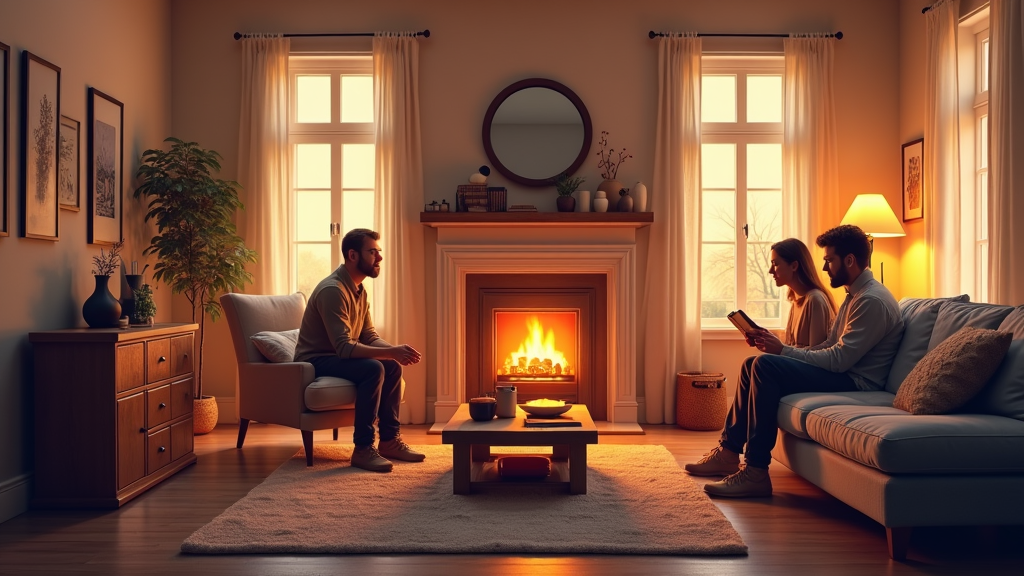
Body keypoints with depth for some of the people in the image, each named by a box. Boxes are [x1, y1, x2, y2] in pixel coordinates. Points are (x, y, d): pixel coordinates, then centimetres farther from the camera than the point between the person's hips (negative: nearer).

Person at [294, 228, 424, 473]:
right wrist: (392, 352, -33)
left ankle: (389, 440, 3)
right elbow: (344, 347, -30)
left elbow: (370, 337, 7)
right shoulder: (332, 290, -23)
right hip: (315, 361, -9)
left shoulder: (358, 290, 8)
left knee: (392, 367, -3)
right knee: (373, 369, -29)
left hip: (336, 357, 9)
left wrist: (396, 351, -13)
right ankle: (362, 449, -23)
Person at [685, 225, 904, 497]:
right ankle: (729, 451, 7)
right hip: (843, 373, 11)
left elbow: (839, 360, -24)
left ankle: (755, 472, -25)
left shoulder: (872, 301, -17)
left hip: (856, 382, -11)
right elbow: (830, 347, 15)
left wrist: (783, 350, -17)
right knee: (753, 364, 7)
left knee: (765, 365, -25)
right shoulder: (855, 296, 17)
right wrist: (777, 346, 2)